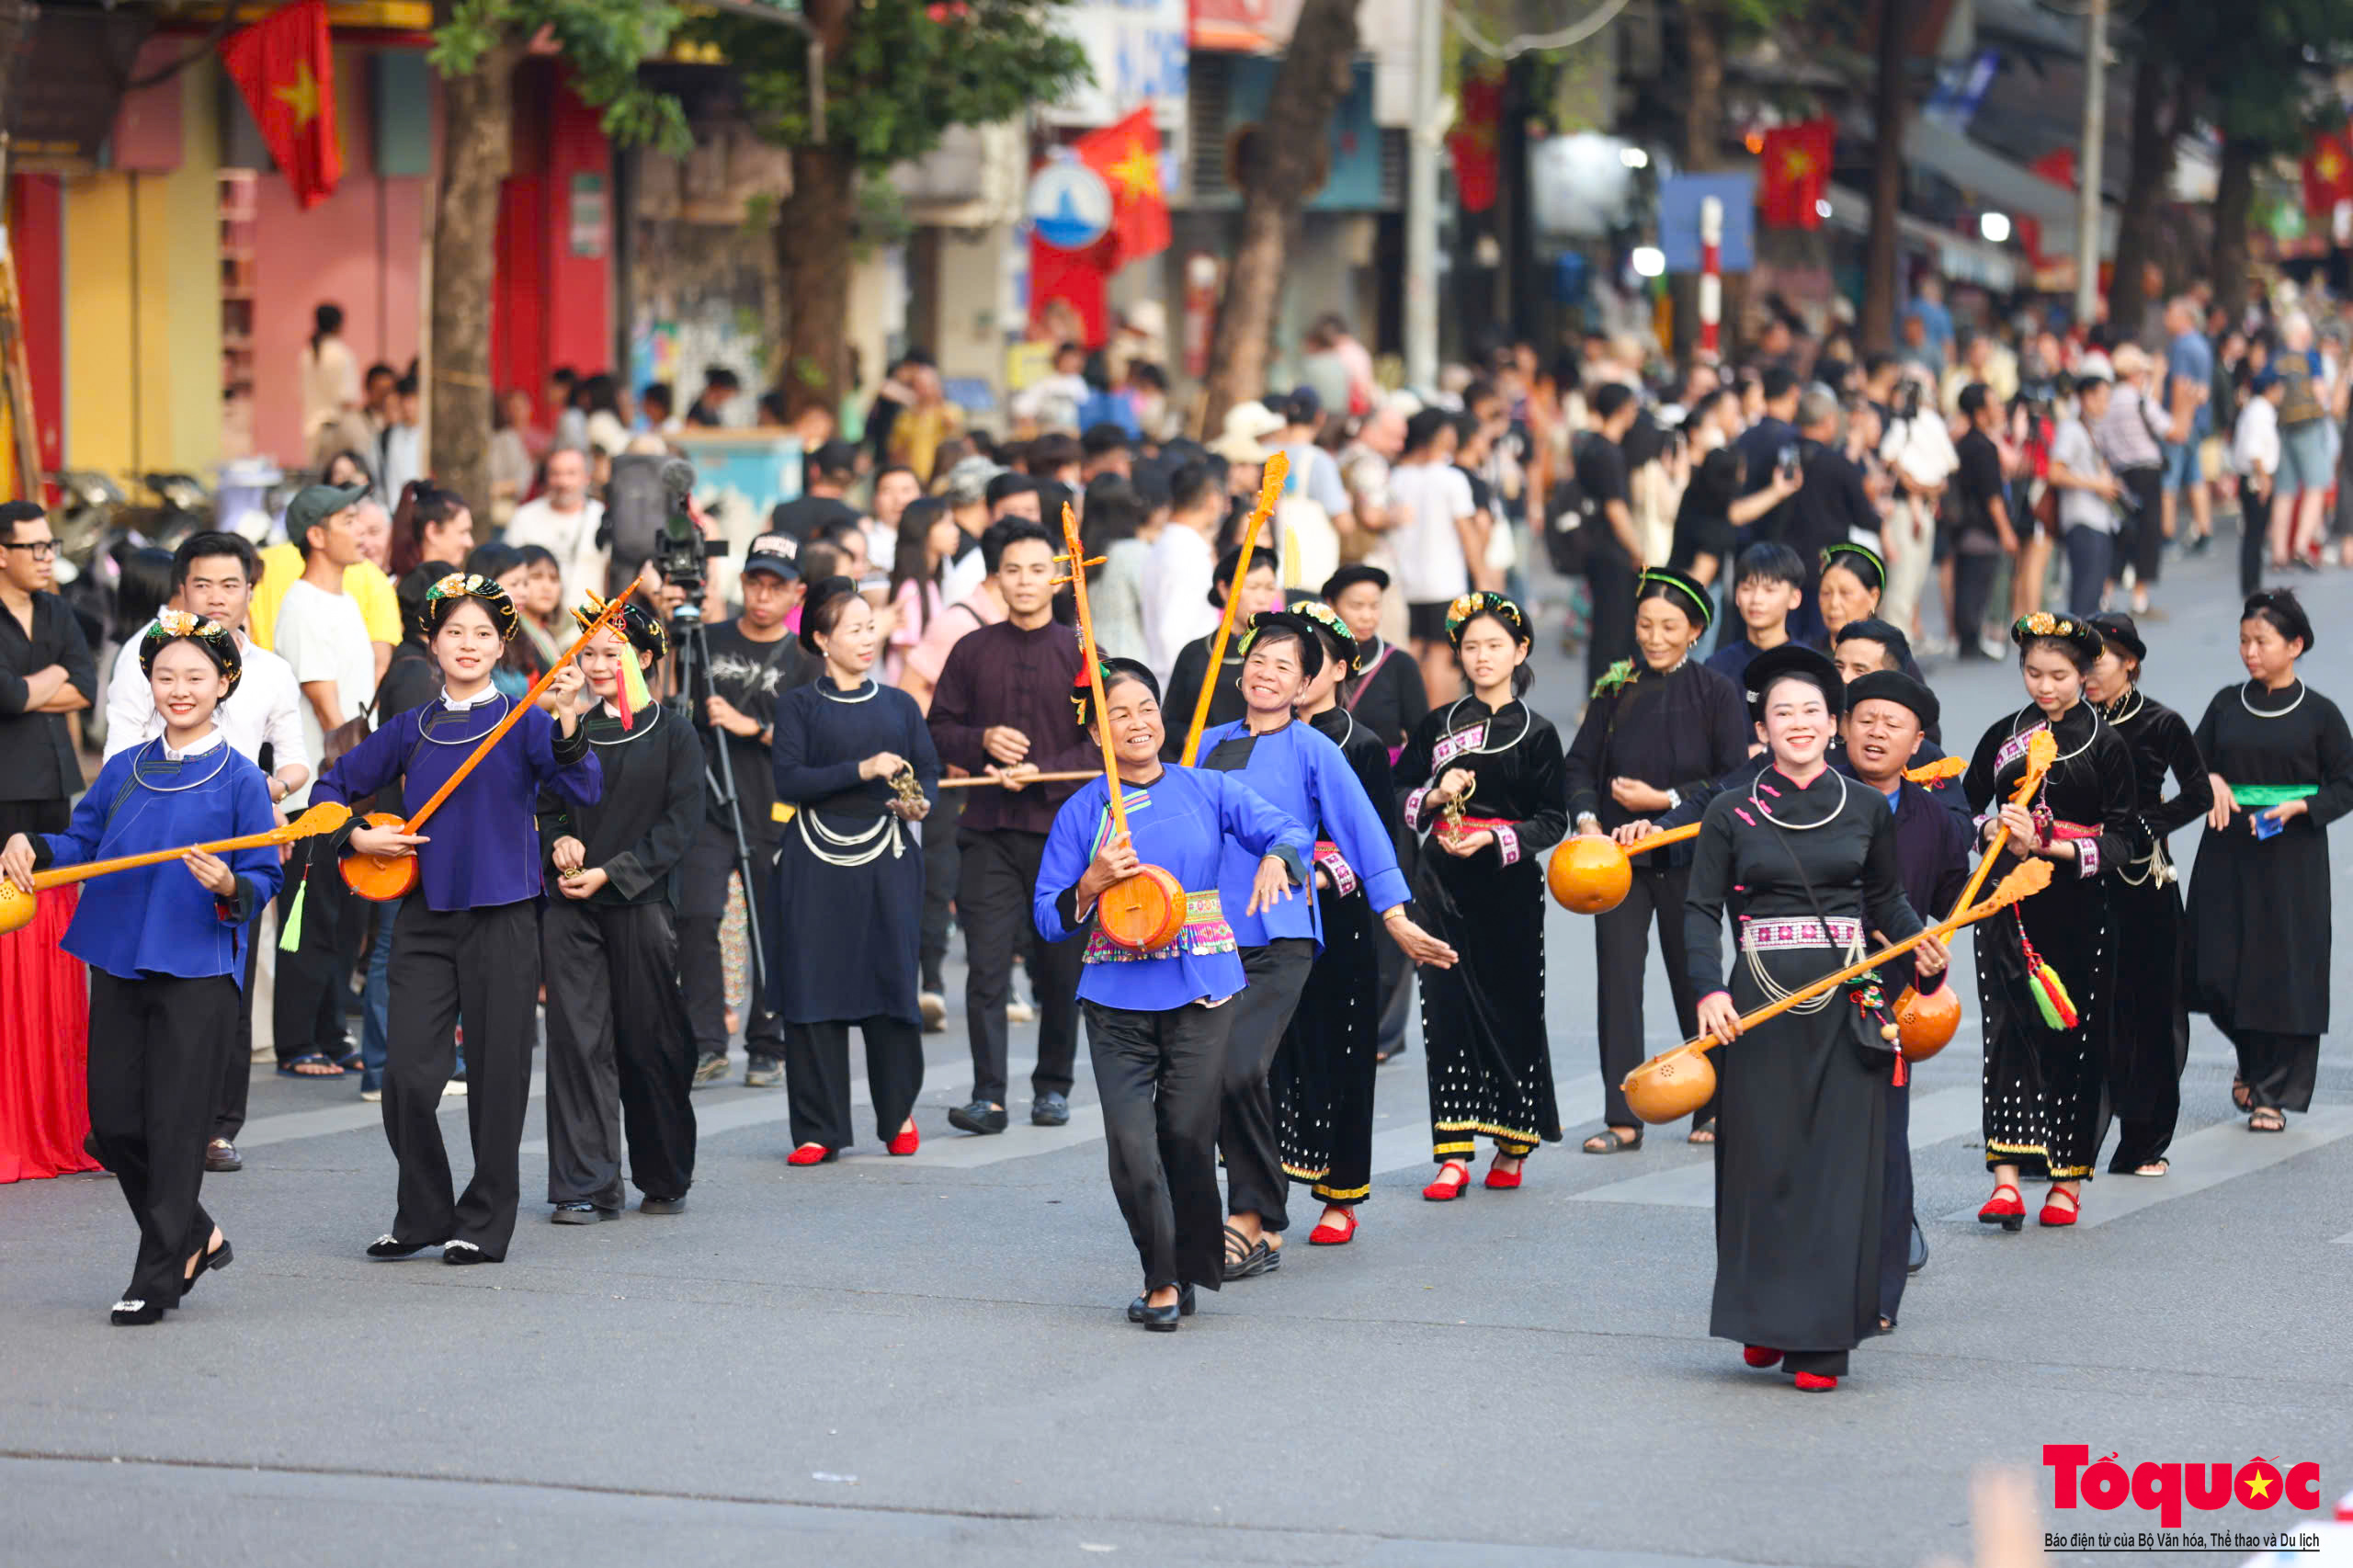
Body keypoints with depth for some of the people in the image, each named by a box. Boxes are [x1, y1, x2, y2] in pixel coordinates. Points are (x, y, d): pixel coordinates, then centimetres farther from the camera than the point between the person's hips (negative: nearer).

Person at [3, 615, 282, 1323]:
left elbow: (265, 879, -4)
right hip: (119, 965, 5)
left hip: (196, 971, -5)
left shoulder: (240, 779, -4)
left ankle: (159, 1278, 3)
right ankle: (195, 1235, 27)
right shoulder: (124, 771, 10)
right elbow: (83, 841, 16)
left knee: (174, 1123, -4)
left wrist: (229, 886, -25)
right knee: (113, 1120, 7)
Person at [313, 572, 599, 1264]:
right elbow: (334, 787, 21)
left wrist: (563, 719, -31)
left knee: (496, 1076, 1)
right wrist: (357, 838, 3)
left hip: (502, 918, -3)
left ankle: (484, 1223, 12)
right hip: (425, 915, 3)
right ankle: (423, 1214, 15)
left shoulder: (523, 723, 0)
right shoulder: (411, 730, 10)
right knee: (408, 1077, -2)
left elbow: (583, 790, -17)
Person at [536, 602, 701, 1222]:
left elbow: (679, 825, -5)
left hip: (641, 906, -3)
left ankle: (665, 1181, 20)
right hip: (570, 908, 3)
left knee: (649, 1043, 3)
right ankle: (587, 1187, 1)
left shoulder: (671, 735, 0)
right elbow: (546, 809, 17)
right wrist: (560, 841, -6)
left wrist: (610, 873, -11)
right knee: (577, 1040, -3)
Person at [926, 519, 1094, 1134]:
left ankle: (1053, 1085, 20)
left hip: (1061, 826, -1)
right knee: (987, 966, -9)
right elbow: (938, 732, 13)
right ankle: (988, 1095, -12)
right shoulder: (972, 651, 9)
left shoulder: (1081, 653, 3)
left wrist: (1042, 775, -13)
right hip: (989, 830, 1)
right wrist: (982, 741, -7)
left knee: (1061, 968, 6)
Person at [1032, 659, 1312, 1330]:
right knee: (1131, 1144, -9)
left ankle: (1185, 1273, 19)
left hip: (1201, 993, 0)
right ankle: (1163, 1279, 8)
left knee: (1188, 1134, -2)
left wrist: (1276, 858, -26)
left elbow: (1290, 829, -4)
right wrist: (1093, 883, -13)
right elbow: (1050, 918, 5)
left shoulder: (1207, 790, 5)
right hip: (1118, 999, 0)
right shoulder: (1082, 812, 5)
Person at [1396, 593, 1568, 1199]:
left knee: (1510, 1007, 1)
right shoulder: (1439, 724, 9)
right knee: (1448, 1007, -4)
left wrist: (1494, 839, -14)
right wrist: (1434, 796, -8)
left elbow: (1552, 820, 0)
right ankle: (1453, 1154, -4)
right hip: (1443, 882, 2)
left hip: (1507, 883, -2)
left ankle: (1513, 1146, 17)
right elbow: (1399, 794, 12)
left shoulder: (1536, 732, 1)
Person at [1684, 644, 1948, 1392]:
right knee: (1763, 1160, 1)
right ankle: (1764, 1323, 17)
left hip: (1846, 1005, 1)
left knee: (1839, 1164, -2)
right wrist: (1709, 990, -14)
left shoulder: (1868, 808, 7)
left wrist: (1921, 947, -2)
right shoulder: (1732, 812, 3)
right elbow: (1702, 909, 0)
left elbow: (1888, 900, 16)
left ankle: (1820, 1340, 1)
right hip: (1760, 1006, -1)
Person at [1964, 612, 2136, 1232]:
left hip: (2077, 909, -2)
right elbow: (1965, 807, 16)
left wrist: (2050, 847, -17)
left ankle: (2068, 1179, 12)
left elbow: (2119, 837, -2)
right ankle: (2007, 1177, -16)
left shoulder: (2106, 745, 0)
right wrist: (1996, 829, -6)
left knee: (2071, 1036, 2)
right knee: (2010, 1029, -9)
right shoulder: (2002, 737, 8)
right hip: (2009, 904, 2)